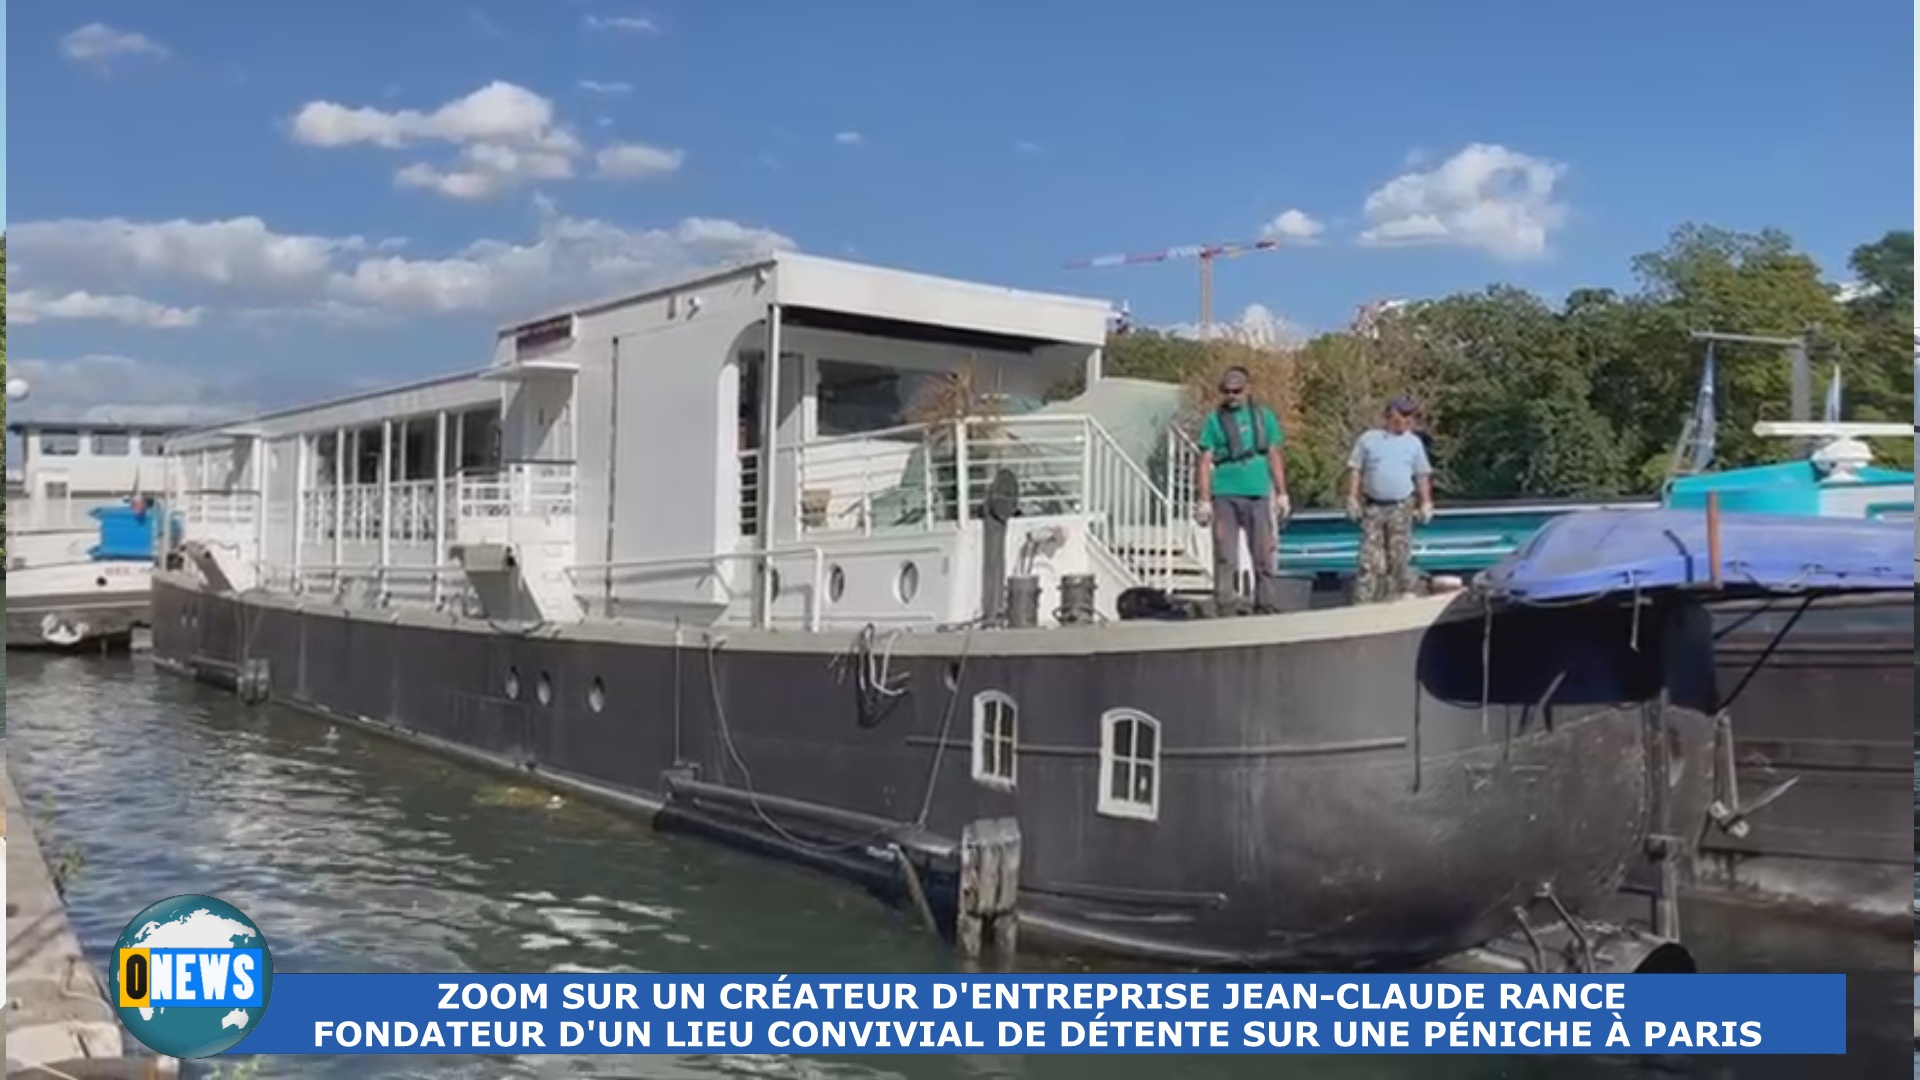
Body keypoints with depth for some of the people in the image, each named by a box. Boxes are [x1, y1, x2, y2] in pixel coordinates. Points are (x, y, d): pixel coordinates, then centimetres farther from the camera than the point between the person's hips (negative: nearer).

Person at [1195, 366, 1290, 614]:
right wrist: (1204, 500, -4)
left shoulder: (1263, 416, 12)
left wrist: (1282, 494, 9)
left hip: (1258, 494, 2)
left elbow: (1274, 457, 14)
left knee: (1265, 554, 1)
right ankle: (1227, 610, 3)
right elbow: (1205, 462, 3)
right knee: (1225, 556, -2)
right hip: (1225, 495, -1)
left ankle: (1267, 608, 7)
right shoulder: (1215, 420, 6)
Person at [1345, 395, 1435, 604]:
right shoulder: (1368, 439, 3)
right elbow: (1355, 469, 4)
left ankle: (1404, 594, 11)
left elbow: (1422, 475, 12)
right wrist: (1352, 498, -3)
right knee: (1370, 556, -3)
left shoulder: (1414, 442, 9)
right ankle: (1363, 600, -1)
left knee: (1400, 555, 2)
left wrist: (1426, 503, 7)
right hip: (1372, 507, -1)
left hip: (1401, 508, 1)